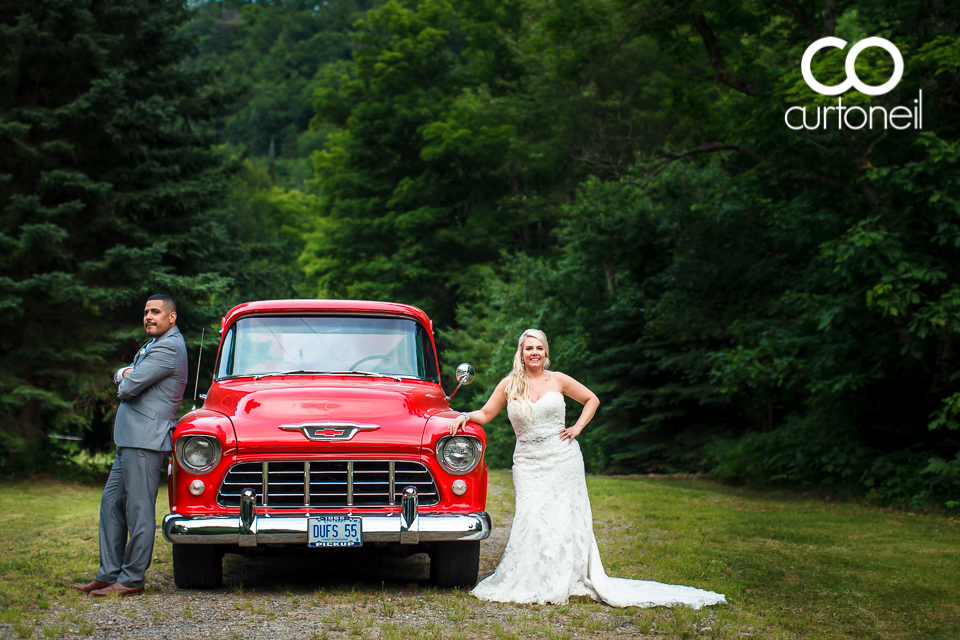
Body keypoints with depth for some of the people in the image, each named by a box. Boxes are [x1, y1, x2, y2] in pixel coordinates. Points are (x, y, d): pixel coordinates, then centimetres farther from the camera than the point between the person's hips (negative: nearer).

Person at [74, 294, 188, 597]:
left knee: (139, 509, -7)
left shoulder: (169, 347, -12)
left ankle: (131, 580, -3)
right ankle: (109, 574, 15)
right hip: (130, 438, 11)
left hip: (146, 439, -11)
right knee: (112, 503, 11)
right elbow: (120, 378, 20)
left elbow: (129, 388, -17)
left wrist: (126, 383, 6)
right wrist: (125, 373, -3)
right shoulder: (153, 346, 23)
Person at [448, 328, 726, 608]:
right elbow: (486, 414, 9)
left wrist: (577, 428, 4)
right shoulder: (509, 385, 4)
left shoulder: (558, 380, 4)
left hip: (562, 459, 0)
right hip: (528, 463, 0)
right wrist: (465, 416, -9)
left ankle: (563, 581, 10)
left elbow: (592, 399, 14)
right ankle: (528, 583, -1)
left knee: (565, 519, 1)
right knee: (532, 519, -11)